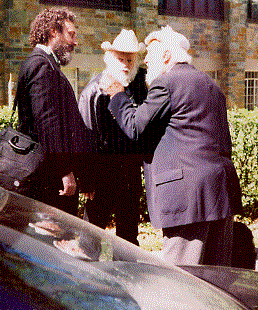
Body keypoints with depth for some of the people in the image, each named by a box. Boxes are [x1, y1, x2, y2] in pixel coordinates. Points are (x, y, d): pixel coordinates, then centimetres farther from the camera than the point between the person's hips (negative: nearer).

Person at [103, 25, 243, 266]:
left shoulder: (165, 83, -5)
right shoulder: (210, 85, 22)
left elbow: (135, 127, -5)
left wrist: (118, 96, 10)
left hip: (188, 190, -9)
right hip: (223, 185, 9)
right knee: (216, 271, 14)